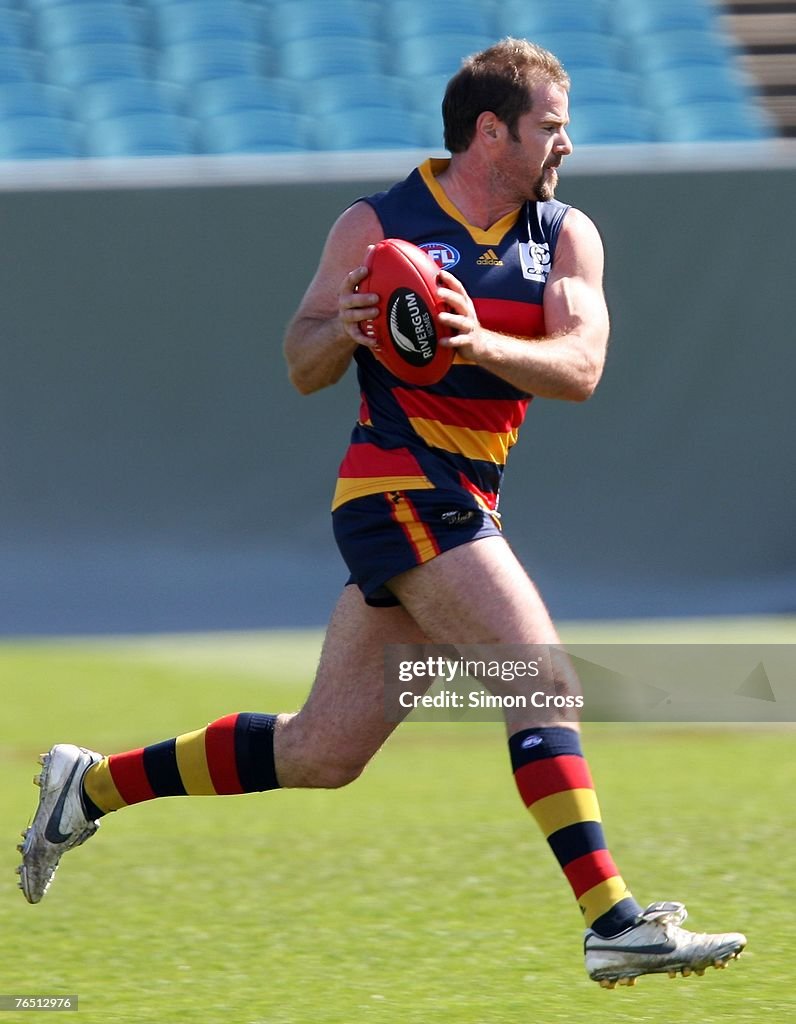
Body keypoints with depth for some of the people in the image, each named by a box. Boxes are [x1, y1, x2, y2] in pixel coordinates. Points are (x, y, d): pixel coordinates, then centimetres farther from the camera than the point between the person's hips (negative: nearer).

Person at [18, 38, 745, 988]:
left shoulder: (566, 235, 7)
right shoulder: (377, 224, -3)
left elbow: (580, 366, -7)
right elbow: (303, 367, 0)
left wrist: (482, 343, -25)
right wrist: (342, 327, -23)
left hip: (463, 506, 6)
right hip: (400, 489, -6)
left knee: (319, 752, 9)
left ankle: (93, 786, 24)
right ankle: (614, 924, -20)